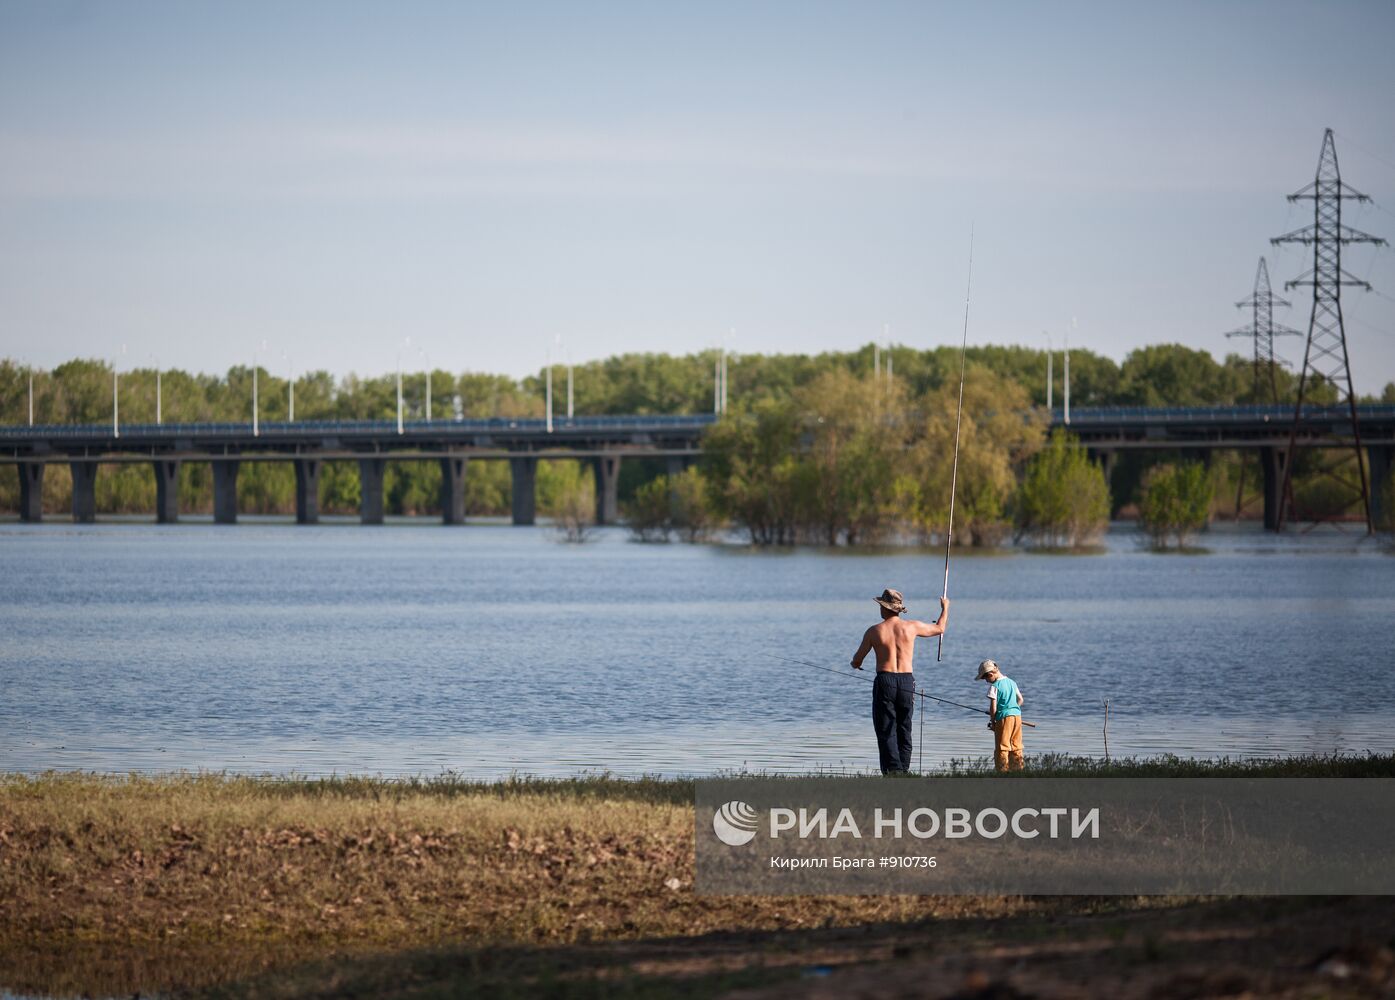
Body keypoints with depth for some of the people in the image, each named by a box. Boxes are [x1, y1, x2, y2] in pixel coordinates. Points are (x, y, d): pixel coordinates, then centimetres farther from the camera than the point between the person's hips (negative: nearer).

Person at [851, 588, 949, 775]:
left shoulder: (874, 631, -1)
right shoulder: (911, 627, 2)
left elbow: (856, 661, 8)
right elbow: (939, 628, 20)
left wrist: (856, 664, 34)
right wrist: (945, 608, 39)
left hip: (884, 681, -2)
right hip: (907, 681, 2)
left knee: (886, 732, -2)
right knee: (904, 731, 12)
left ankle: (893, 770, -17)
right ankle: (903, 772, 8)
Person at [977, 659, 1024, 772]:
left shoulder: (994, 686, -9)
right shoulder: (1012, 682, 12)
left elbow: (993, 706, -12)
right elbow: (1020, 699, 17)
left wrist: (992, 721, 0)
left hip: (1004, 717, -7)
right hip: (1017, 715, 7)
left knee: (1002, 748, -2)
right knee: (1016, 747, 12)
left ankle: (1002, 770, -6)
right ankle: (1018, 769, 13)